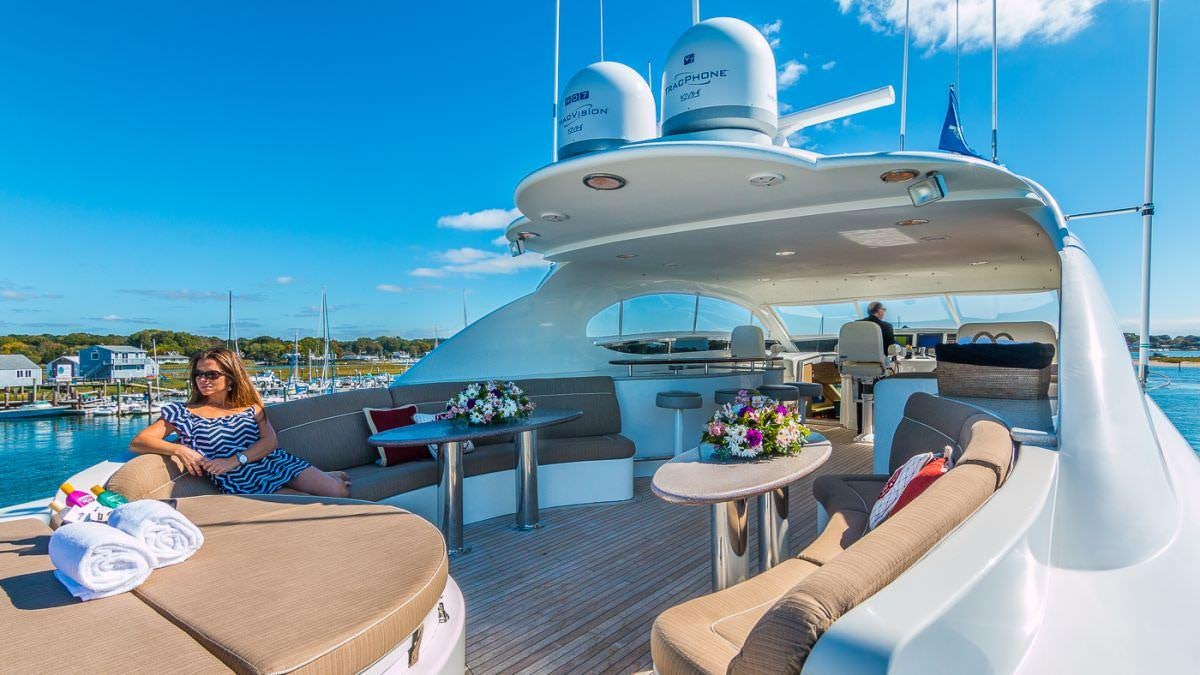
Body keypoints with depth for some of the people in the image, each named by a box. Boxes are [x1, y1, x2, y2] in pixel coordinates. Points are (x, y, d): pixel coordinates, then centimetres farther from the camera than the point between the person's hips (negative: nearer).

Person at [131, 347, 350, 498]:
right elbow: (138, 442, 2)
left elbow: (270, 441, 1)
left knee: (340, 493, -12)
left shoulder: (249, 407, 14)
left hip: (275, 462, 3)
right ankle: (319, 478, 2)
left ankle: (325, 477, 18)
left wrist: (234, 460, -14)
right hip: (240, 481, -2)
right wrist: (179, 450, -15)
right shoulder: (182, 413, 10)